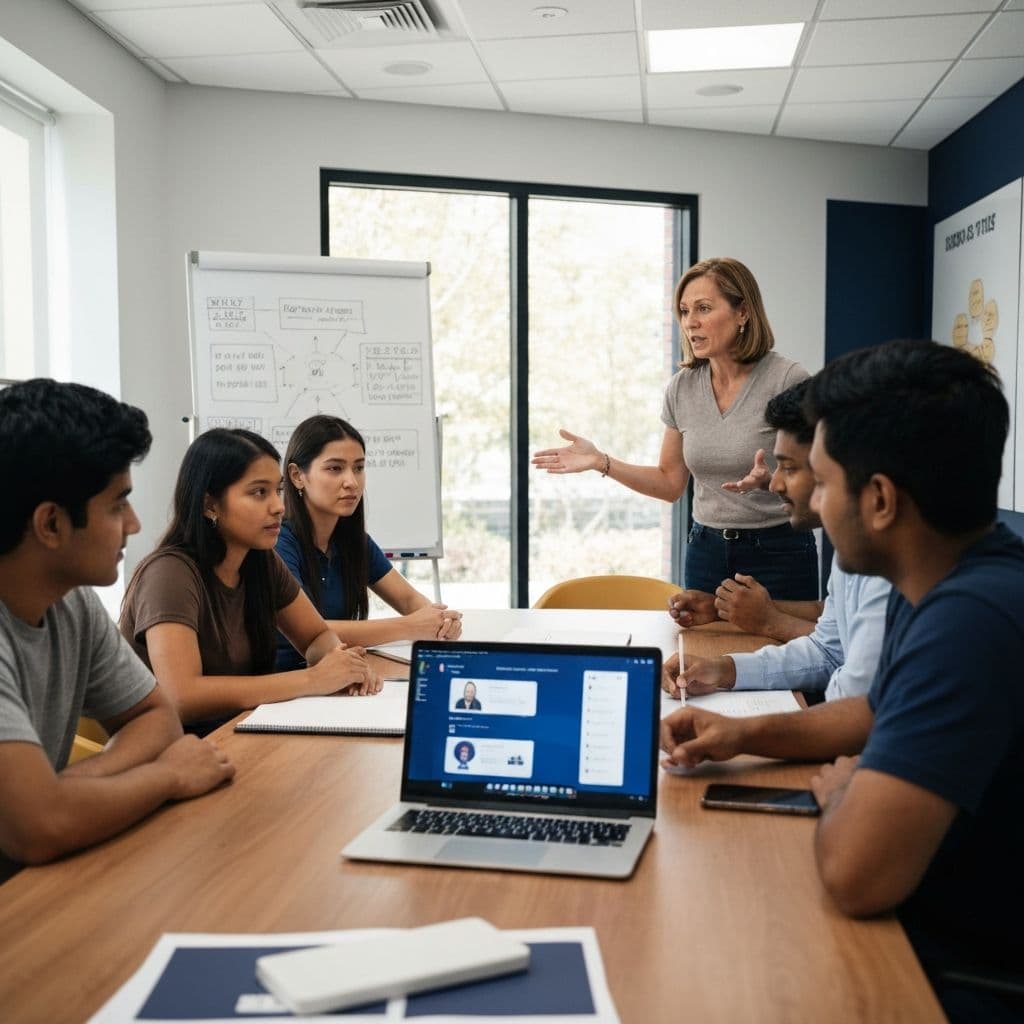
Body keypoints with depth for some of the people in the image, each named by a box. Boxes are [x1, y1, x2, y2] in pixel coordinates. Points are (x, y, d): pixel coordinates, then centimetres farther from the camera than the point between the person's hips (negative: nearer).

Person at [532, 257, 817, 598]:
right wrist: (601, 462, -2)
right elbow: (670, 483, 10)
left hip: (778, 553, -4)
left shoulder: (788, 380, -14)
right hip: (706, 551, 4)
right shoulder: (682, 387, 1)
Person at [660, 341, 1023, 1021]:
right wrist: (746, 734, 6)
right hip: (926, 923, 8)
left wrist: (843, 792, -14)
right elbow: (882, 714, 20)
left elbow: (856, 873, -38)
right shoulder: (943, 586, 2)